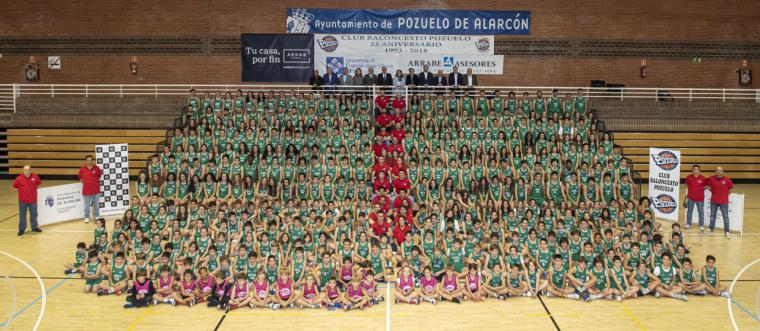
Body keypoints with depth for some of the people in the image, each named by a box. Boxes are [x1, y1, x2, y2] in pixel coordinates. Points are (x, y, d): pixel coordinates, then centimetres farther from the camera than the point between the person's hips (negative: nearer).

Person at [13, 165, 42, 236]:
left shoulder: (35, 177, -7)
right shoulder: (19, 178, -11)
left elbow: (39, 183, 11)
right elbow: (15, 186, 4)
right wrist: (21, 191, 2)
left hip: (33, 200, 1)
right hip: (22, 201, -1)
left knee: (34, 215, 14)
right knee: (22, 216, 6)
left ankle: (34, 227, 30)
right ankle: (21, 229, 17)